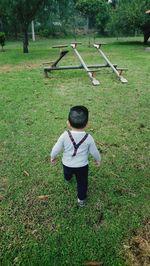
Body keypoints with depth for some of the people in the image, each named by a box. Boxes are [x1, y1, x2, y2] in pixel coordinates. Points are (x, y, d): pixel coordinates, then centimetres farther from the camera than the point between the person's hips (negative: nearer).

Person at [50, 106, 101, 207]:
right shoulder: (89, 138, -22)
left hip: (67, 164, 3)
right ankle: (81, 199, 38)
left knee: (67, 174, 37)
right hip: (82, 166, -2)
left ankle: (68, 179, 69)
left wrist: (53, 157, 8)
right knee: (82, 183, 22)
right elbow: (94, 152, -8)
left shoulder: (65, 136, -24)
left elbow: (56, 149, -13)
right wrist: (98, 160, 13)